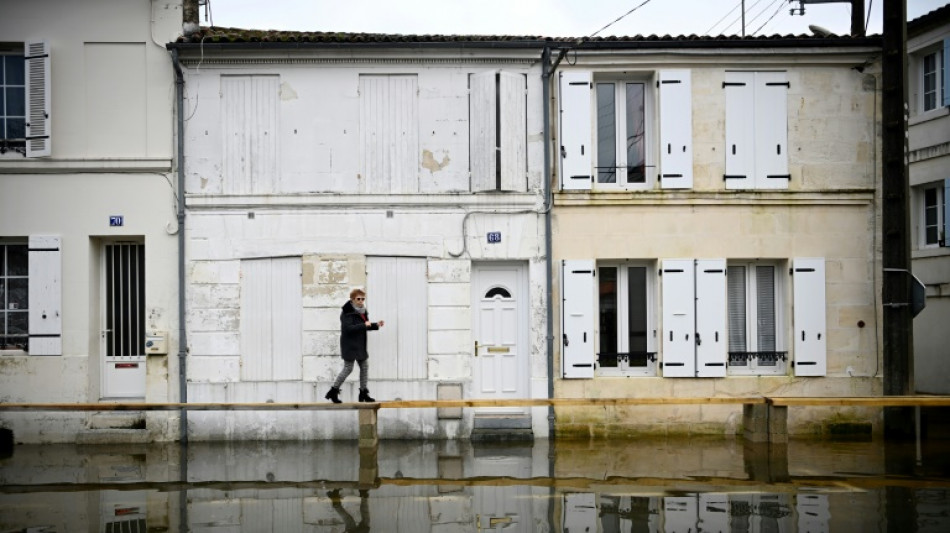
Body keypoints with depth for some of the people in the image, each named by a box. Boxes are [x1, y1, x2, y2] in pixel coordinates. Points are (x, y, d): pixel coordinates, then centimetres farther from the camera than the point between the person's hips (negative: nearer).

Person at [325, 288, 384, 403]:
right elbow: (348, 328, -26)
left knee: (365, 366, 9)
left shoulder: (362, 311, 11)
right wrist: (364, 325, -25)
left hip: (360, 345, 9)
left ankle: (363, 393, 18)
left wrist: (376, 325, 6)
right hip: (349, 345, -9)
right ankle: (333, 392, 6)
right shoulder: (347, 313, -16)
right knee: (348, 368, -5)